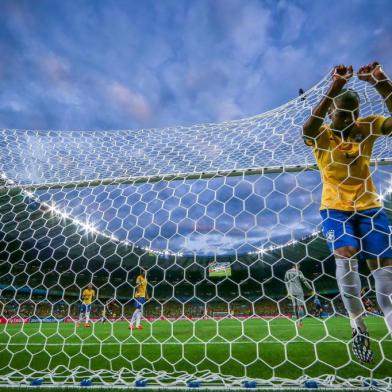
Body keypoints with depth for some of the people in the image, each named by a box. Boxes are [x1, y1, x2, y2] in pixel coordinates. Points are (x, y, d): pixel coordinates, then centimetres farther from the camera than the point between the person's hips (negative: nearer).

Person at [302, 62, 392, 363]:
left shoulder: (367, 127, 2)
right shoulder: (322, 135, -5)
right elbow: (308, 127, -27)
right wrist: (336, 87, -32)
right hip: (335, 207, -3)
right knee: (346, 254, -23)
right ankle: (359, 327, -7)